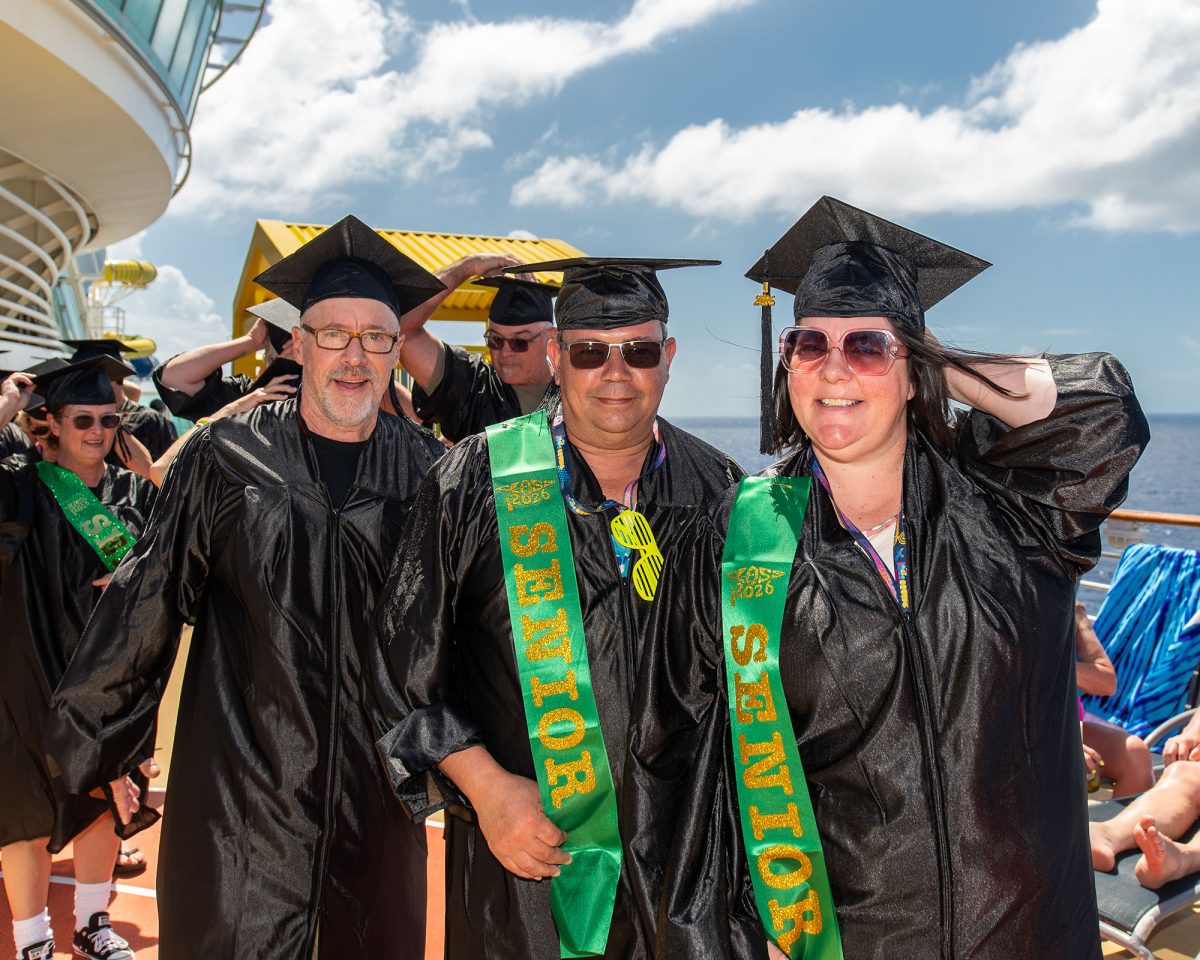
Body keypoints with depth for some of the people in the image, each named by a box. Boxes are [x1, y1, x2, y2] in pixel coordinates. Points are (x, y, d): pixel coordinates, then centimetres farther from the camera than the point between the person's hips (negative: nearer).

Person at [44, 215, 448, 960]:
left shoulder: (430, 472, -3)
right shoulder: (227, 457, -6)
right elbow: (151, 601, 1)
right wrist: (104, 739, 8)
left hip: (383, 781, 2)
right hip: (244, 781, -1)